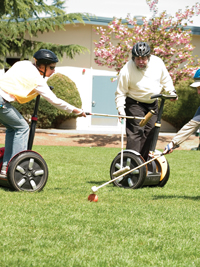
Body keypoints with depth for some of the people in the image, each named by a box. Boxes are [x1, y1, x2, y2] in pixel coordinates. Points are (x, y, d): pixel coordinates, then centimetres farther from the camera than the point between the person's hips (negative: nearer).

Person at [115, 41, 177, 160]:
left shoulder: (157, 63, -9)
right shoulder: (127, 70, -20)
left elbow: (165, 79, 10)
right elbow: (120, 92, -12)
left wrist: (171, 91, -4)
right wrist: (120, 108, -22)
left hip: (152, 104, 5)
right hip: (135, 104, -5)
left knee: (150, 132, 6)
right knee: (136, 132, -15)